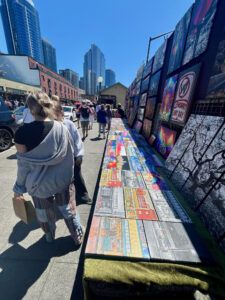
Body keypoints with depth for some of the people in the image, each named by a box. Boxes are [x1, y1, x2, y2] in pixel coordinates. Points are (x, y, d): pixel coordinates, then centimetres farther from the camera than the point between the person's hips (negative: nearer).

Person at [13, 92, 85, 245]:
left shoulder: (22, 133, -19)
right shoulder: (62, 128, -15)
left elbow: (23, 164, -11)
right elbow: (70, 155, -6)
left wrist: (19, 188, 4)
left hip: (39, 183, 0)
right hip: (62, 180, 1)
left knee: (44, 212, 27)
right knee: (68, 210, 22)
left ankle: (50, 237, 56)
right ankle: (78, 237, 44)